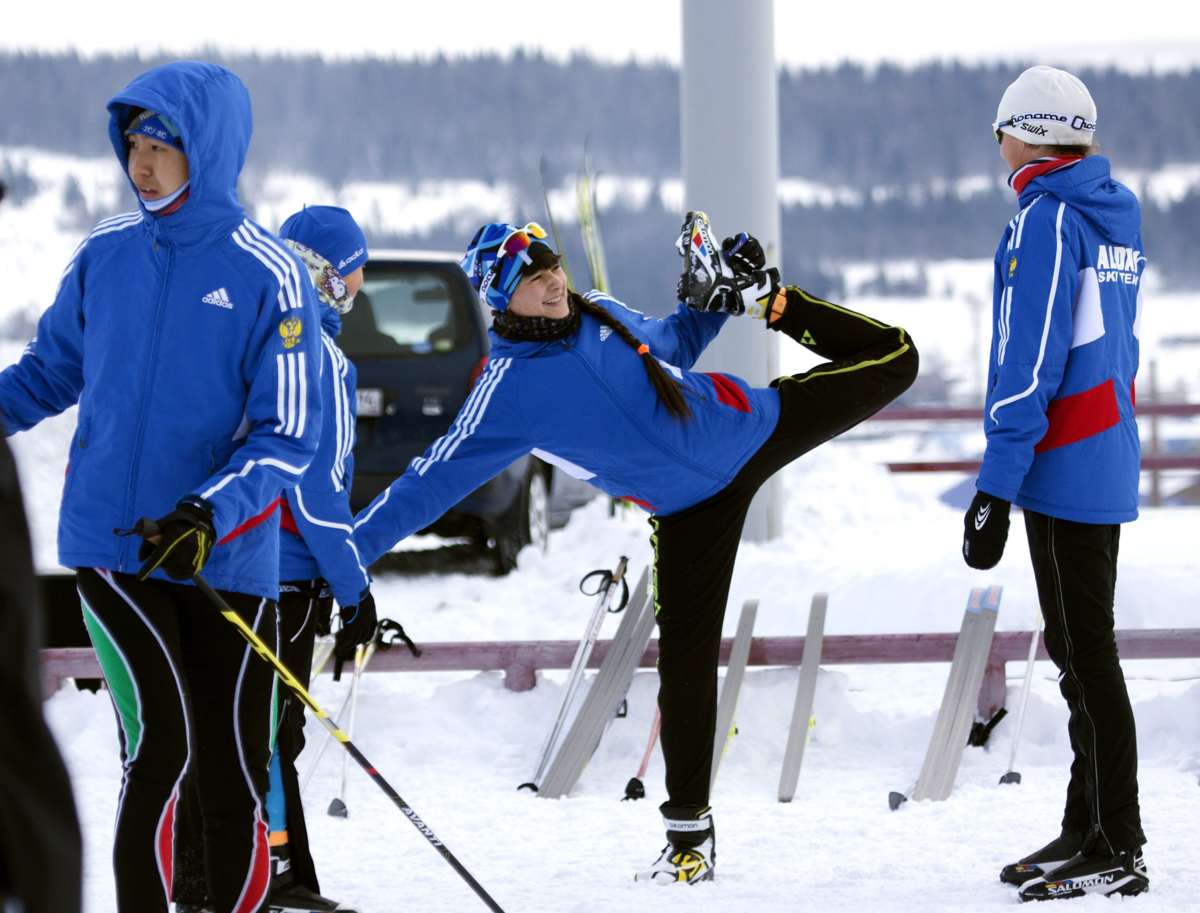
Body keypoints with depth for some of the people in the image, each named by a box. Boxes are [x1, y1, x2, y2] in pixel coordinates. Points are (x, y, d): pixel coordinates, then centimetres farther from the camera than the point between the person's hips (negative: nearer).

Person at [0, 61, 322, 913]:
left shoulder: (270, 277, -7)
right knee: (159, 743, -12)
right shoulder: (105, 253, 3)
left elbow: (286, 438, -9)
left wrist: (210, 516, -23)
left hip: (226, 560, -1)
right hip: (108, 544, 1)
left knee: (234, 771, 4)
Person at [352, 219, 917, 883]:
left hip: (754, 426, 4)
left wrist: (723, 298, 3)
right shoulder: (508, 392, -18)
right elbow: (434, 480, -19)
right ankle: (689, 830, 3)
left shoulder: (600, 312, -4)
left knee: (892, 361, 10)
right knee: (686, 659, -10)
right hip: (693, 508, -4)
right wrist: (350, 548, -26)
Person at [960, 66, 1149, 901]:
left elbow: (1032, 361, -19)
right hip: (1108, 463, 9)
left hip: (1063, 464, -9)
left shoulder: (1046, 219, -14)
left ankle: (1119, 851, -6)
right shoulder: (1115, 218, 14)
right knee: (1079, 648, 15)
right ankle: (1089, 830, 20)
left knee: (1087, 652, -7)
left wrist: (995, 488, -18)